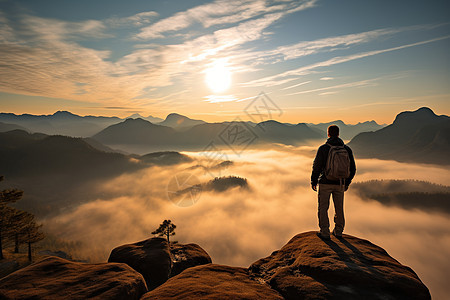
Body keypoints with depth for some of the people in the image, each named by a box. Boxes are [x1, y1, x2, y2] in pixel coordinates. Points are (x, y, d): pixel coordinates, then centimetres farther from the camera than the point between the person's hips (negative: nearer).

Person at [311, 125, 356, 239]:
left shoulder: (323, 148, -10)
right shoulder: (347, 149, 1)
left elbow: (317, 166, -9)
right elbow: (352, 168, 7)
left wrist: (313, 181, 3)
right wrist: (347, 182, 19)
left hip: (325, 183, -4)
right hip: (340, 184, 4)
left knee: (323, 208, 7)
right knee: (339, 208, 17)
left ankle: (325, 232, 10)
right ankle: (338, 231, 28)